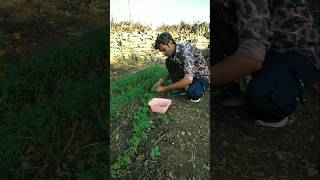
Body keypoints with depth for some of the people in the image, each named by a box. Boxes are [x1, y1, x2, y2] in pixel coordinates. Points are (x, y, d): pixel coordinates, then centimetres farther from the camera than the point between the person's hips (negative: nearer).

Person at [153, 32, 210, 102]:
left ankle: (197, 91, -1)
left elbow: (188, 79, -39)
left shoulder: (185, 50, -30)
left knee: (191, 92, -39)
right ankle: (183, 88, -2)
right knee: (168, 62, -11)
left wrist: (165, 88, -33)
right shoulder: (172, 52, -5)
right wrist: (161, 80, -7)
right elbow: (172, 71, 11)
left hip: (201, 77, -7)